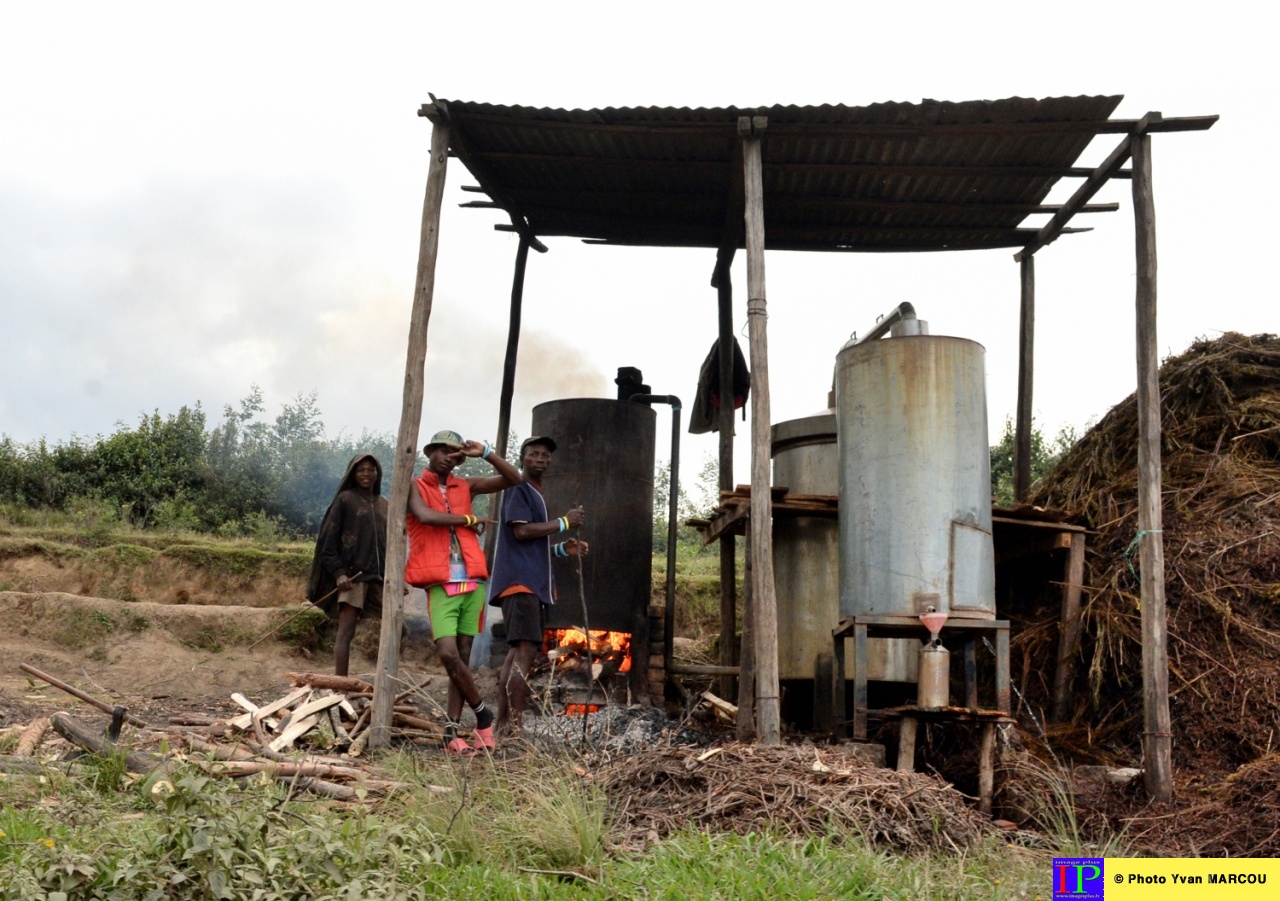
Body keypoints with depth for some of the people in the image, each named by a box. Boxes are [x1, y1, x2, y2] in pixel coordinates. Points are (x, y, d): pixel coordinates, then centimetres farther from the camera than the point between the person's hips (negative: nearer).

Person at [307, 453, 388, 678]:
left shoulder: (384, 505, 15)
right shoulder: (345, 499, 0)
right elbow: (328, 539, -4)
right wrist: (338, 572, -13)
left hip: (379, 575, 6)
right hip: (352, 574, -6)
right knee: (346, 632, -9)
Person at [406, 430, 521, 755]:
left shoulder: (465, 486, 15)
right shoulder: (415, 485, 4)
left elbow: (513, 479, 14)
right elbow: (424, 515, -16)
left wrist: (485, 453, 2)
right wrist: (468, 519, -5)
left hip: (472, 583, 4)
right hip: (440, 586, -4)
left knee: (463, 656, 4)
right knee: (448, 654, -16)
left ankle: (452, 731, 9)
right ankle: (483, 714, 5)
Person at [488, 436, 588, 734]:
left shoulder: (536, 495, 26)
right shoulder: (518, 489, -4)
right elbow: (521, 530, -17)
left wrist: (563, 549, 14)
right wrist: (564, 522, -11)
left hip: (534, 583, 10)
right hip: (519, 581, -10)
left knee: (517, 652, 7)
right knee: (525, 651, -18)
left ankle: (503, 726, 9)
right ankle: (514, 727, -22)